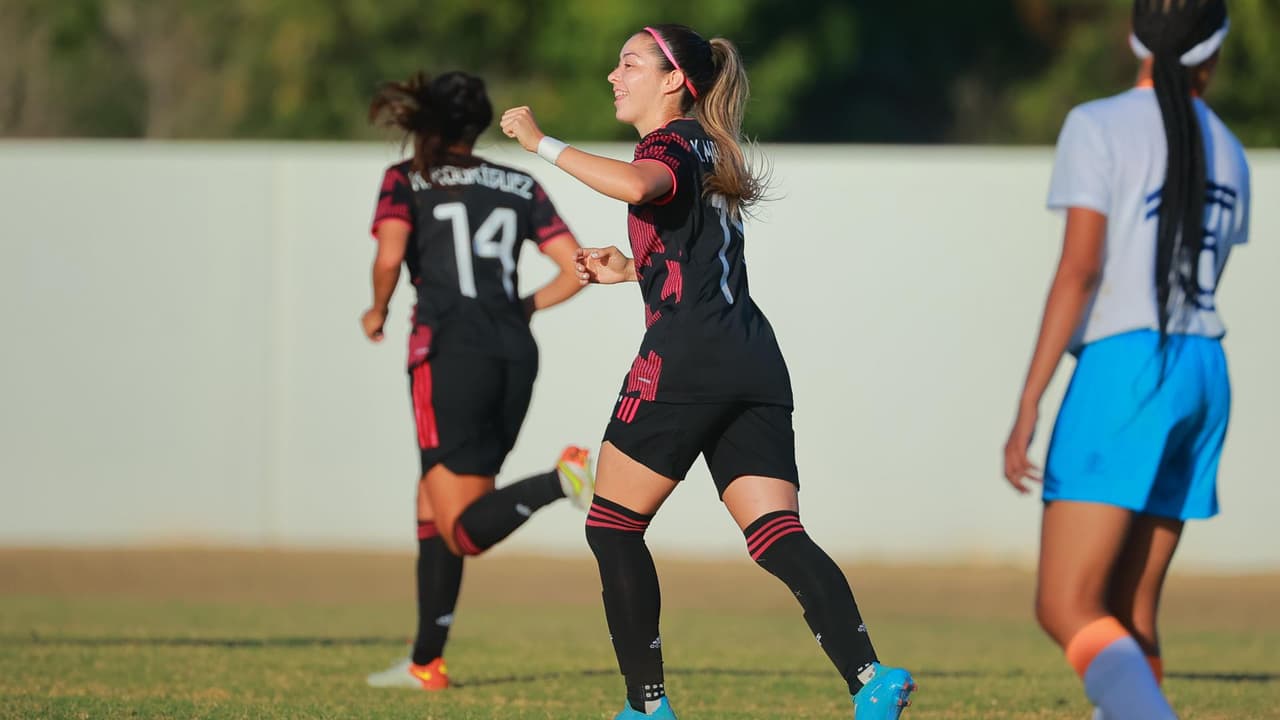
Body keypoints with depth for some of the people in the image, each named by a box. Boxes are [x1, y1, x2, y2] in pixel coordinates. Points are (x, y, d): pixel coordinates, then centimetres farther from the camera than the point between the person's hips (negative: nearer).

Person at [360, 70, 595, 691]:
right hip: (516, 358, 5)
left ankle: (560, 480, -34)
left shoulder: (406, 181, 6)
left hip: (451, 353, -5)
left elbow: (388, 259, -10)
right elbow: (576, 268, 9)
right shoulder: (520, 186, 15)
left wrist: (378, 312, 9)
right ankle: (426, 663, 15)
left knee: (464, 531, -7)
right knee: (435, 503, 17)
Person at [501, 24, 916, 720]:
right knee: (777, 535, -2)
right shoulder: (707, 150, 25)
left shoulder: (672, 145, -3)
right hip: (755, 367, 8)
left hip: (684, 361, -8)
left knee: (613, 526, 6)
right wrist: (632, 269, 29)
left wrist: (543, 143, -21)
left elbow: (637, 185, -29)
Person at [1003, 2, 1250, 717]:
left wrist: (1028, 407, -12)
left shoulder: (1099, 126, -5)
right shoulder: (1228, 153, 14)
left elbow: (1078, 271, -12)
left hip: (1122, 369, -7)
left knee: (1065, 611, -10)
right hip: (1205, 373, 7)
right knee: (1128, 618, 12)